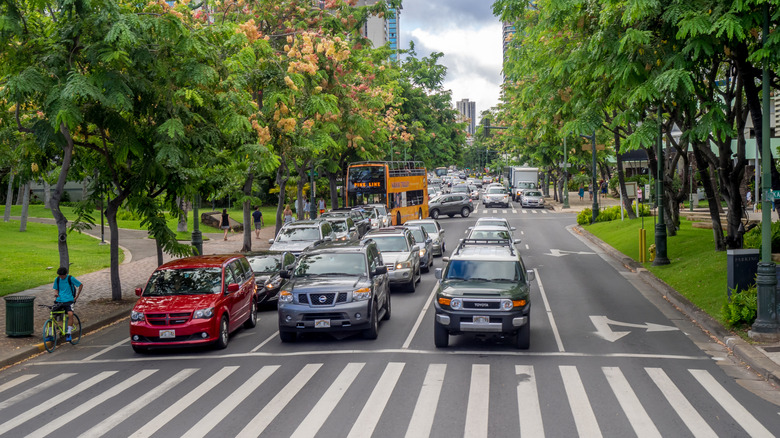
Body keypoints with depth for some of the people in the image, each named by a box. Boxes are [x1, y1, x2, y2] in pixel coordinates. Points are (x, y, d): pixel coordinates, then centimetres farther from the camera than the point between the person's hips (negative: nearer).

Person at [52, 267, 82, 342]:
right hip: (59, 301, 4)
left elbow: (81, 285, 4)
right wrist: (56, 295, -3)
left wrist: (76, 297, 2)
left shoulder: (70, 278, -4)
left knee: (70, 314, -30)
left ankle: (68, 334, -21)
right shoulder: (57, 279, 7)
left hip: (68, 301, -4)